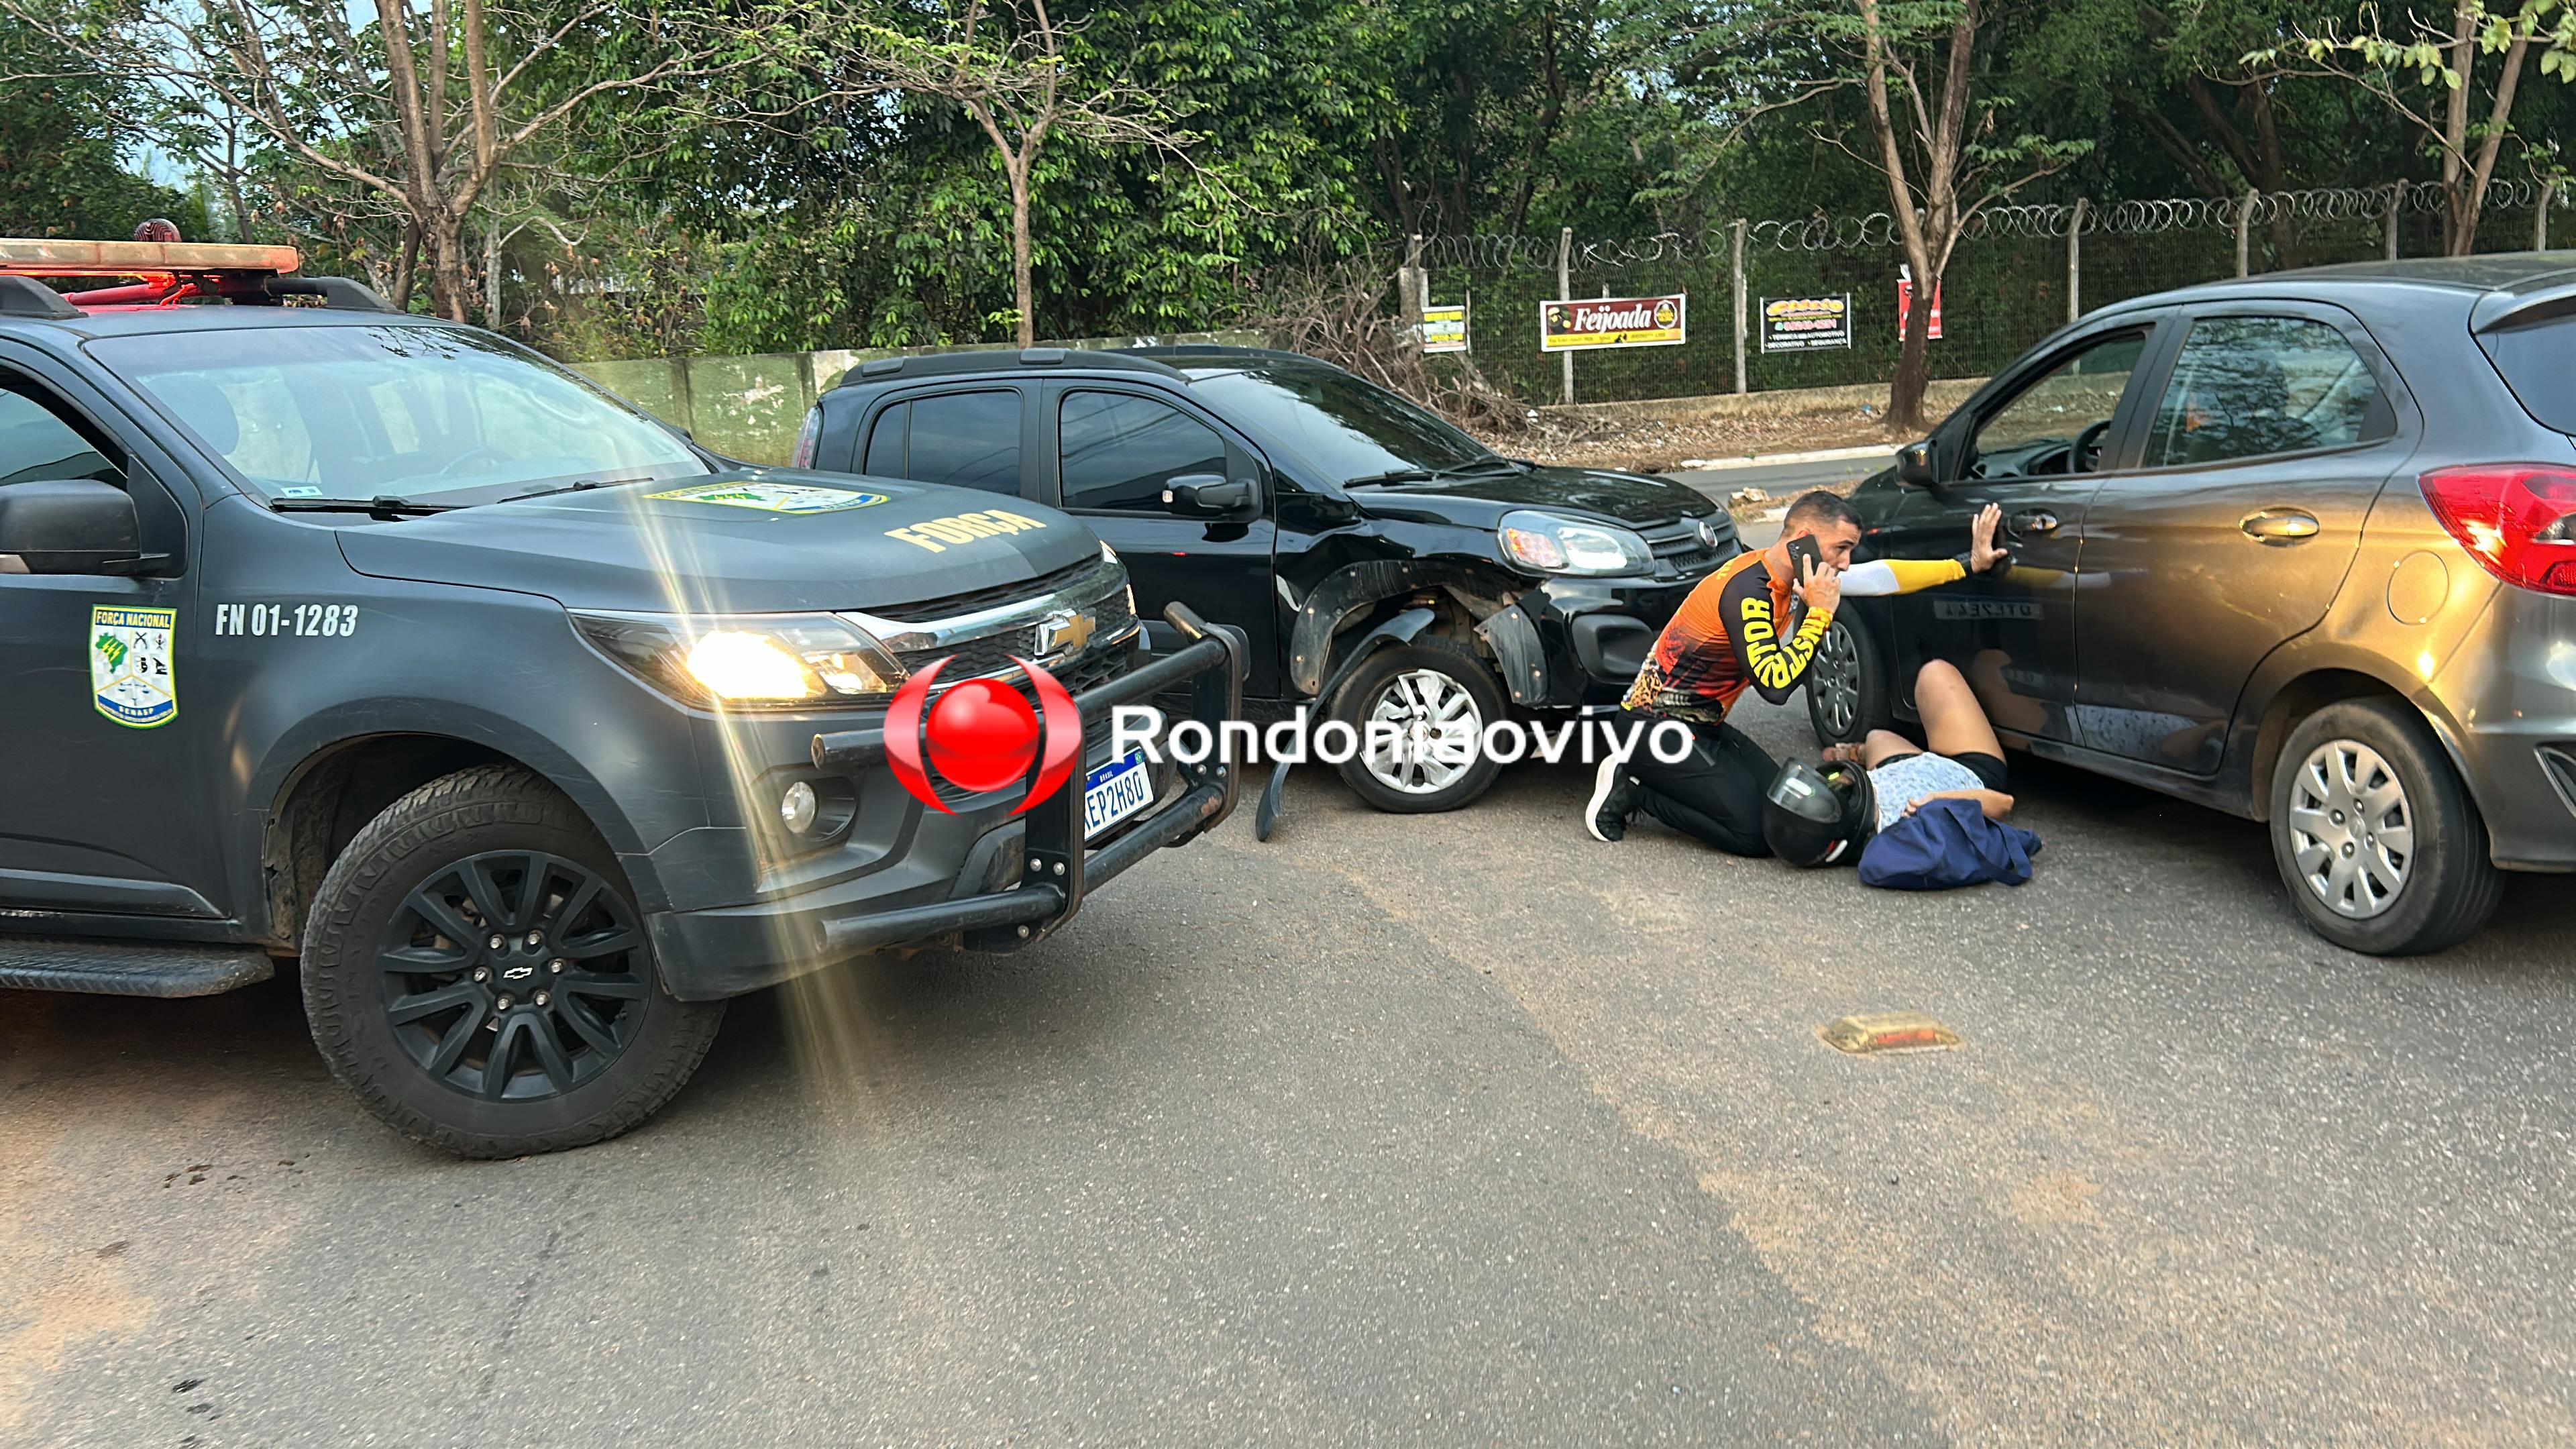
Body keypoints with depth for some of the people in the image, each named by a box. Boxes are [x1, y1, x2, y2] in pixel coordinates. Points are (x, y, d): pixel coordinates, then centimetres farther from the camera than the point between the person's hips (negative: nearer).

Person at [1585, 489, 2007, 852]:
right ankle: (1633, 789, -3)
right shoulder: (1747, 589, -24)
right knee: (1757, 833, -16)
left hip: (1704, 724, 10)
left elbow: (1881, 576, 12)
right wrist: (1819, 612, -24)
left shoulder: (1789, 577, 3)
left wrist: (1968, 564, 14)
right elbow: (1774, 684, -31)